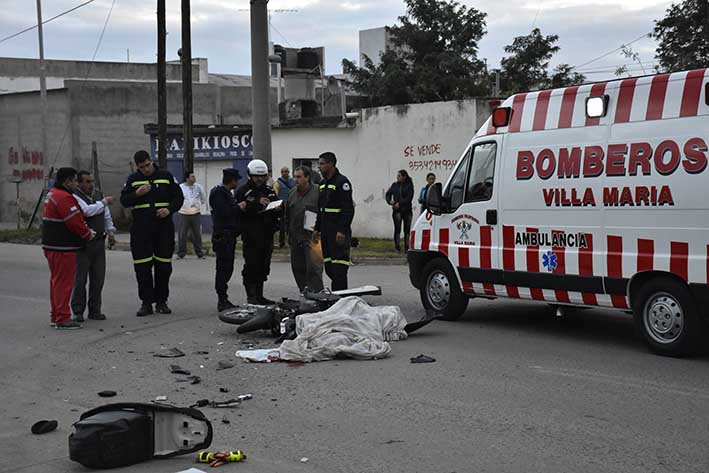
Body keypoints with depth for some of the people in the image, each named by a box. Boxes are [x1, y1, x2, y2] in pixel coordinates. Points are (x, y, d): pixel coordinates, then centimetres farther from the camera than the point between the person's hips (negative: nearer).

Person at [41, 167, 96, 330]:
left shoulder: (52, 195, 17)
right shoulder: (64, 197, -19)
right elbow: (75, 222, -22)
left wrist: (86, 230, 11)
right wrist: (89, 234, -5)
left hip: (51, 246, 11)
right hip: (62, 248, -11)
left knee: (56, 280, 17)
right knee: (64, 282, -7)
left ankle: (55, 316, 25)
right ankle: (62, 319, -5)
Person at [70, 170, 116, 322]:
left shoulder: (98, 193, 13)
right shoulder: (75, 196, -9)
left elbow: (106, 215, 21)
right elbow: (87, 211, -23)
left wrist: (110, 231, 13)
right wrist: (104, 202, -12)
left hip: (99, 242, 6)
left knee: (98, 278, 8)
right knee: (80, 279, -2)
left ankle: (95, 310, 16)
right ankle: (78, 312, 6)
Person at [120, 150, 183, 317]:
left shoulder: (166, 176, 6)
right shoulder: (133, 179, 7)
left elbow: (179, 197, 8)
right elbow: (124, 201, 5)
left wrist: (169, 209, -9)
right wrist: (137, 193, -13)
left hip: (164, 228, 0)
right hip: (141, 230, 0)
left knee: (164, 266, 3)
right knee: (142, 267, -2)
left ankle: (161, 301, 13)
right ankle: (146, 302, 6)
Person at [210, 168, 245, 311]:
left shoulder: (227, 193, 21)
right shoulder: (218, 193, -10)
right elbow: (223, 212, -22)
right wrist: (238, 207, -11)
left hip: (230, 235, 10)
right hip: (222, 234, -10)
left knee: (227, 268, 11)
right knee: (223, 268, -9)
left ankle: (223, 300, 16)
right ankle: (222, 301, -8)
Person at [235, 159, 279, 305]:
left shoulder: (269, 190, 15)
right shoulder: (243, 191, -4)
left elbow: (278, 208, 23)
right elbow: (239, 209, -17)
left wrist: (278, 209, -1)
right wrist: (257, 202, -23)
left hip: (267, 234, 6)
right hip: (251, 236, -6)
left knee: (263, 266, 9)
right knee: (251, 266, -7)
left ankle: (259, 296, 17)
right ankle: (251, 296, 0)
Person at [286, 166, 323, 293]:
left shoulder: (317, 192, -6)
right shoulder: (292, 193, 15)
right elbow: (287, 215, 22)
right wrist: (287, 233, 17)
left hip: (311, 237, -7)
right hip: (295, 238, 7)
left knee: (313, 267, -11)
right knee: (297, 268, 10)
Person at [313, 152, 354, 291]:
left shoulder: (342, 182, -10)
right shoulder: (323, 183, 17)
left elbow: (348, 209, -16)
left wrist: (342, 231, -22)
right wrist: (317, 229, 18)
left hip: (339, 231, -9)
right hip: (326, 231, 9)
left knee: (339, 267, -10)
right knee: (328, 266, 10)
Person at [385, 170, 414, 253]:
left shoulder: (409, 185, -1)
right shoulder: (395, 185, 8)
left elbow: (409, 198, -9)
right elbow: (388, 194, 17)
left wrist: (400, 203, -15)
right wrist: (389, 201, -2)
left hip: (407, 210, -1)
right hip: (397, 210, 1)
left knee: (407, 229, 2)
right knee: (397, 229, -6)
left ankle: (407, 248, 8)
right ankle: (397, 248, -4)